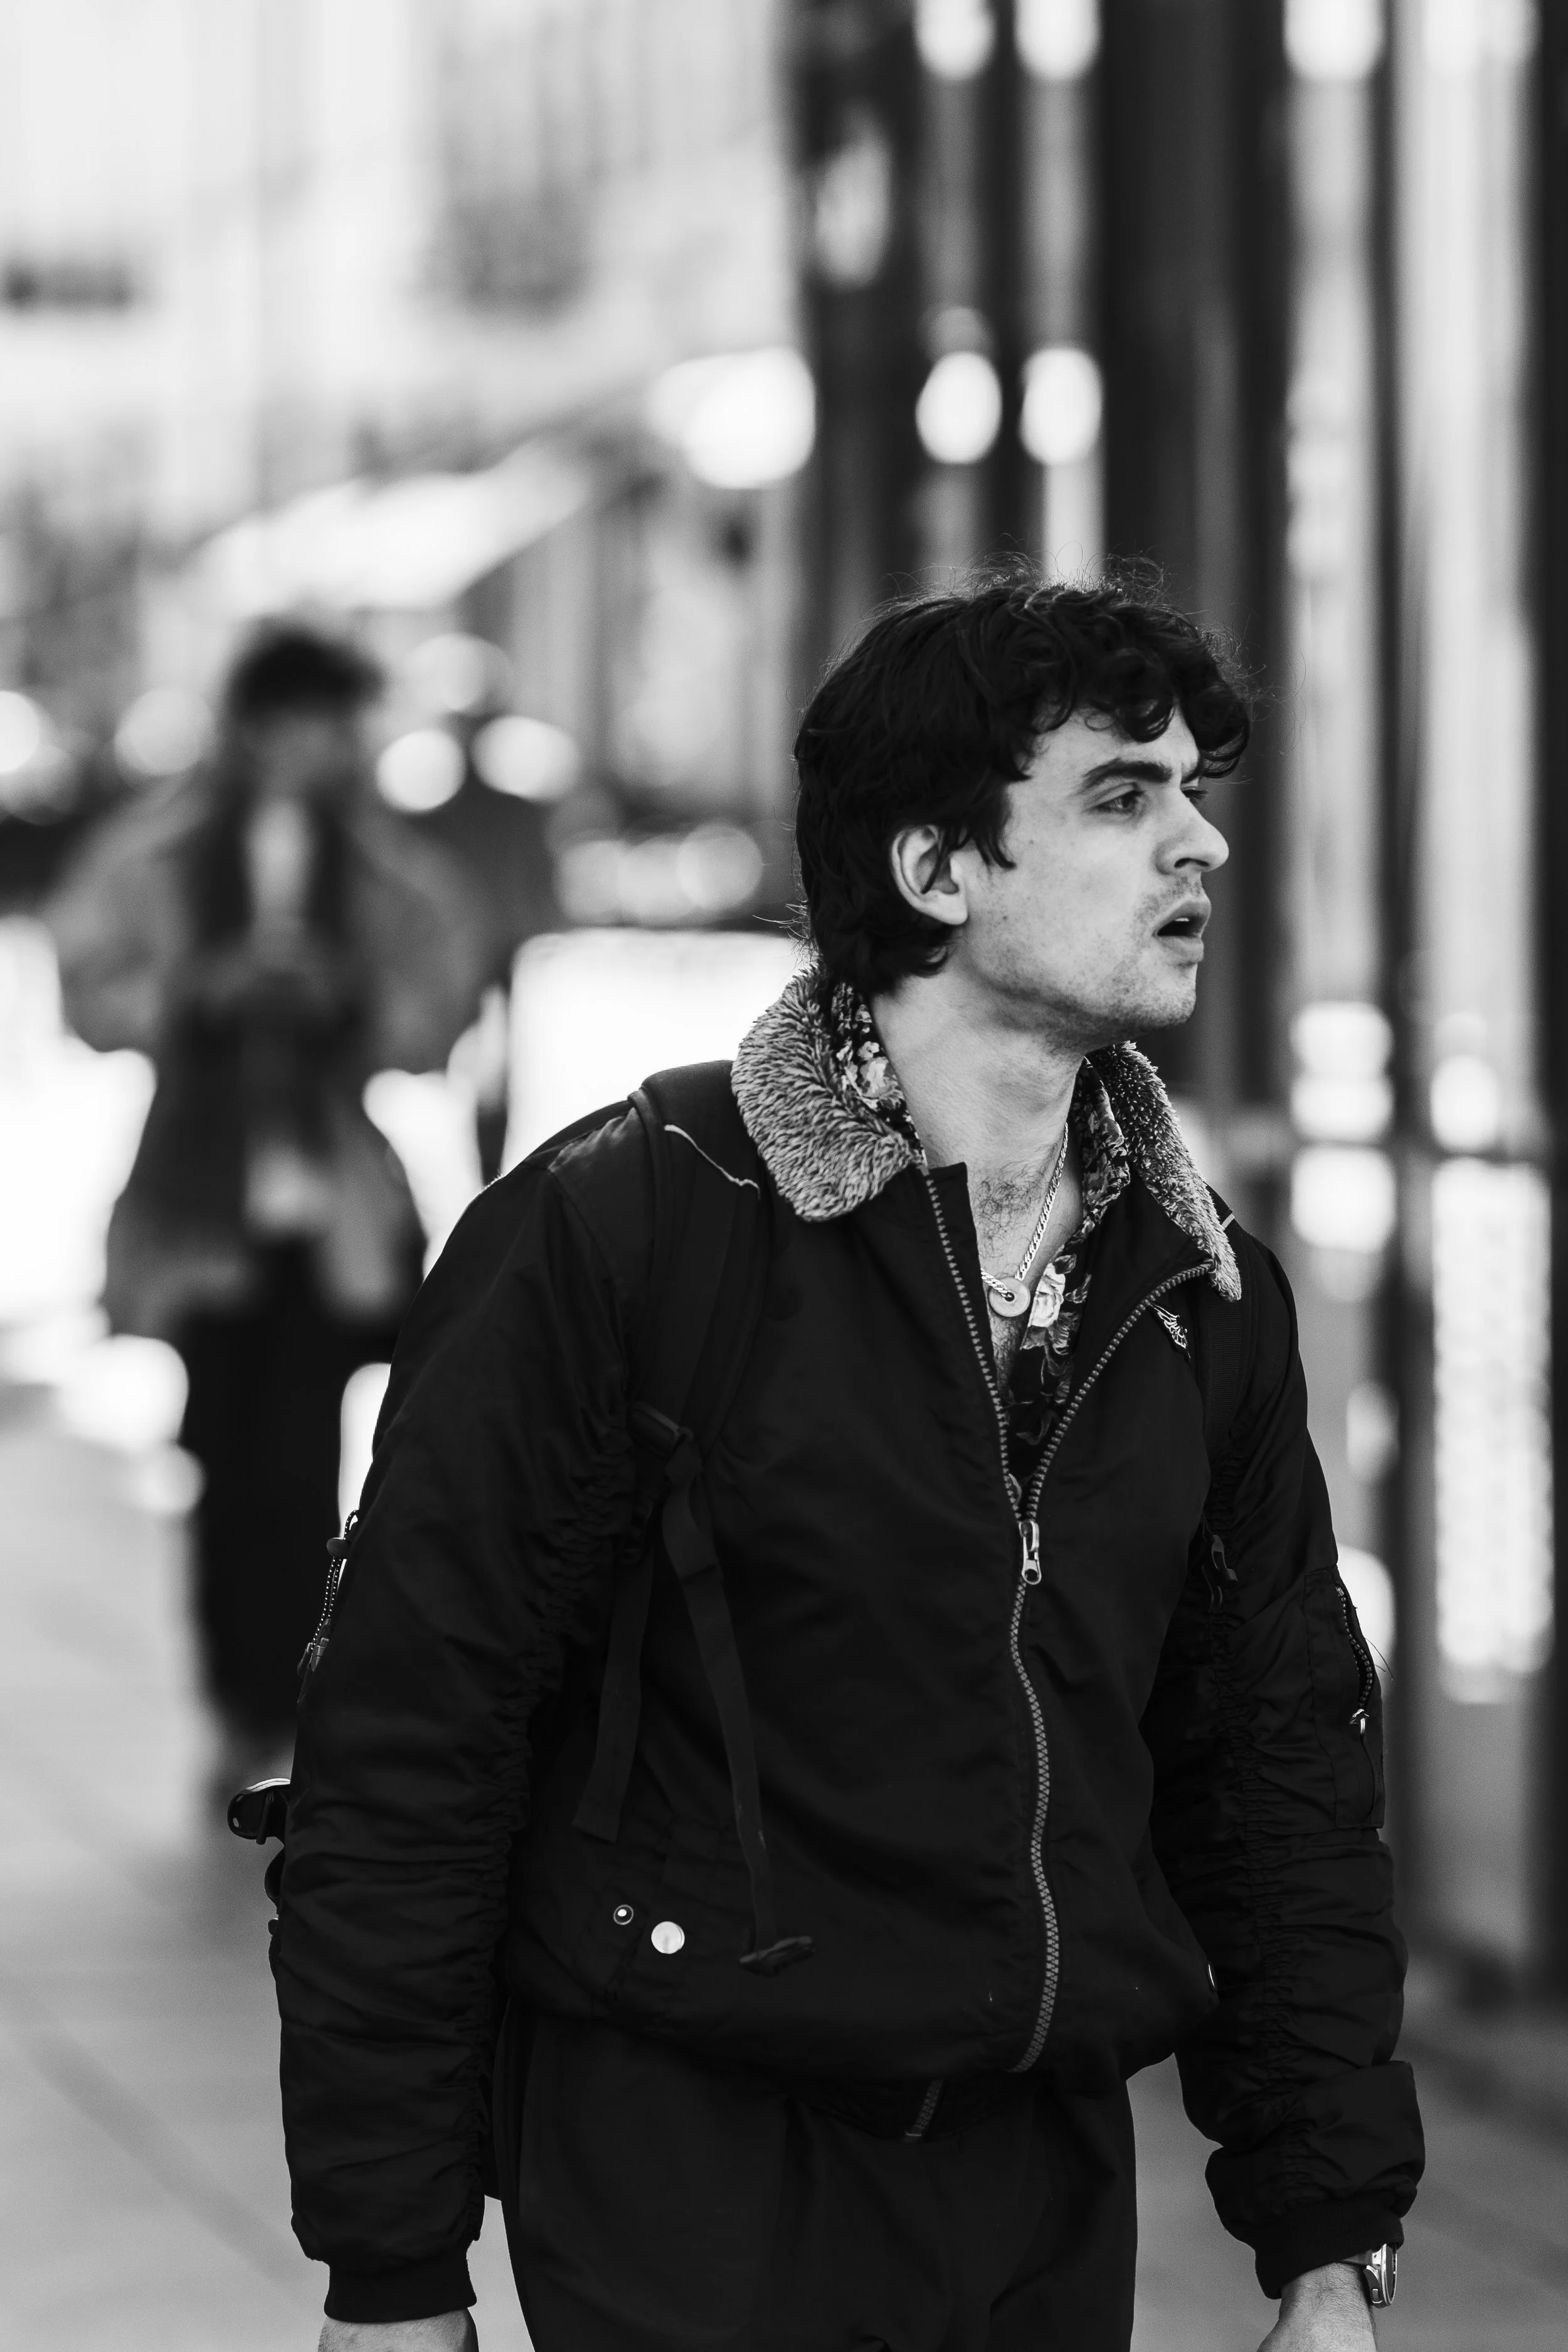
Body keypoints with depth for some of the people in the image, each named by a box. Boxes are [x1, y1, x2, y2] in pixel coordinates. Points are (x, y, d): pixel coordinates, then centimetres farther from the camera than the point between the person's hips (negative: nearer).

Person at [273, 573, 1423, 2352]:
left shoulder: (1207, 1299, 8)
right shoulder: (606, 1236, -10)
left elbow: (1285, 1781, 13)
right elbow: (403, 1763, -10)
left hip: (1058, 2195, 5)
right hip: (695, 2192, -5)